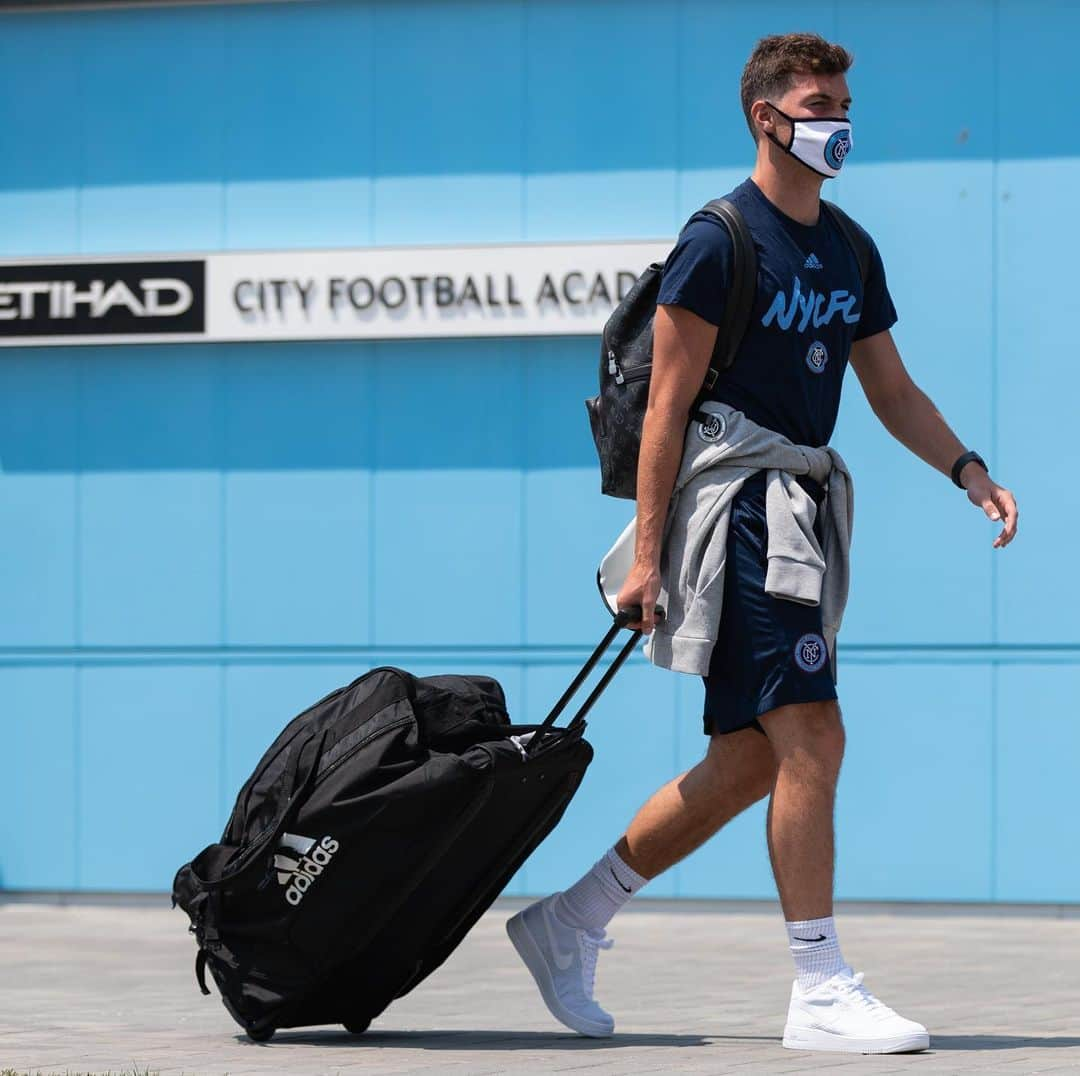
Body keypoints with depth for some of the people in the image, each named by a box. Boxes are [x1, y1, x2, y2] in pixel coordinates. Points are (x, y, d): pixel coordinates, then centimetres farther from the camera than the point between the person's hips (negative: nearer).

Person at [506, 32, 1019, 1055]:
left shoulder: (850, 252, 15)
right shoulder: (719, 241, -9)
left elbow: (891, 388, 21)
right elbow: (668, 403, -11)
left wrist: (966, 469, 4)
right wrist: (648, 553, -15)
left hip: (801, 505, 9)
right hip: (733, 504, -9)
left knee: (750, 761, 9)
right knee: (810, 736, -14)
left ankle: (568, 920, 21)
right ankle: (821, 992, -10)